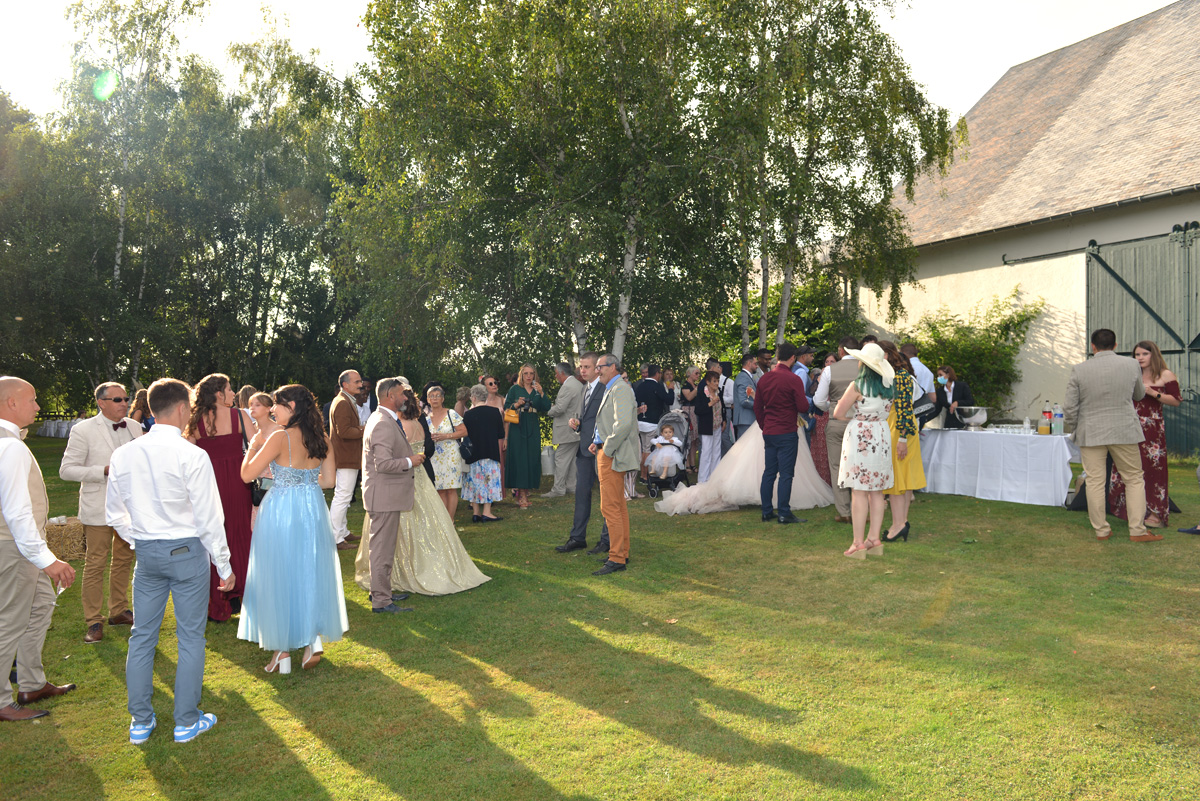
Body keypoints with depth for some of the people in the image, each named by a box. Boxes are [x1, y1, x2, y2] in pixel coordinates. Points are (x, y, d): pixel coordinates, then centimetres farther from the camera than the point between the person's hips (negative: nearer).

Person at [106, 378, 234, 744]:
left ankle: (140, 721, 26)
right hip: (187, 550, -5)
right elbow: (209, 519, -13)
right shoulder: (192, 456, -16)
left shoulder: (123, 455, 0)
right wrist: (225, 565, -5)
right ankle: (187, 721, 16)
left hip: (146, 551, 5)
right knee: (190, 637, 7)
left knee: (142, 635, 15)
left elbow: (114, 514, 10)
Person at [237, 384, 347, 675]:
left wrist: (253, 447, 3)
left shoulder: (280, 438, -15)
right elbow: (329, 480, 6)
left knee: (279, 577, 8)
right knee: (311, 572, 17)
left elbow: (247, 474, -13)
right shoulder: (322, 439, 2)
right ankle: (315, 637, 11)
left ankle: (282, 652, 15)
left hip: (282, 512, -5)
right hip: (313, 511, 5)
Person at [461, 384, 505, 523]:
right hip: (491, 453, -1)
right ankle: (486, 512, -3)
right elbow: (501, 436, 2)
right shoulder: (495, 412, -2)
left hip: (473, 453, 1)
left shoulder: (468, 414, -4)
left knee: (475, 480, 9)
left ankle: (475, 512, 10)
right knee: (490, 480, 3)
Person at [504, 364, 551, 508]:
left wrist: (541, 393, -12)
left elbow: (546, 408, 0)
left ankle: (525, 492, 10)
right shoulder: (515, 389, 5)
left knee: (532, 459, 1)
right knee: (519, 458, -6)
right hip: (517, 428, -3)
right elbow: (506, 406, 2)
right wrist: (517, 404, -16)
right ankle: (521, 495, -4)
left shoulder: (537, 390, 11)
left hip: (533, 429, 3)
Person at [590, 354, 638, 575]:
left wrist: (607, 450, -19)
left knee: (610, 507, -10)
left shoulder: (620, 389, -15)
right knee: (619, 506, 16)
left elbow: (623, 424, -26)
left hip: (613, 456, -11)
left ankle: (617, 559, -5)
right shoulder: (611, 389, 18)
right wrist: (597, 442, 12)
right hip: (606, 452, 11)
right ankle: (622, 552, 24)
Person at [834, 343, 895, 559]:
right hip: (881, 437, 6)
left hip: (860, 437, -6)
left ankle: (858, 543, -3)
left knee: (859, 491, -4)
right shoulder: (888, 387, 5)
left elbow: (838, 413, -9)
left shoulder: (857, 386, -12)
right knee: (876, 491, 10)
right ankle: (874, 539, 14)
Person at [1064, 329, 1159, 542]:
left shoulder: (1079, 370, -6)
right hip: (1124, 431, 1)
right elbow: (1139, 395, 15)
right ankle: (1137, 530, 9)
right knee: (1133, 479, 11)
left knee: (1095, 482, 5)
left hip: (1091, 433, -1)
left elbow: (1070, 407, -5)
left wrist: (1072, 424, 12)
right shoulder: (1131, 365, -1)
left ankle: (1101, 530, 10)